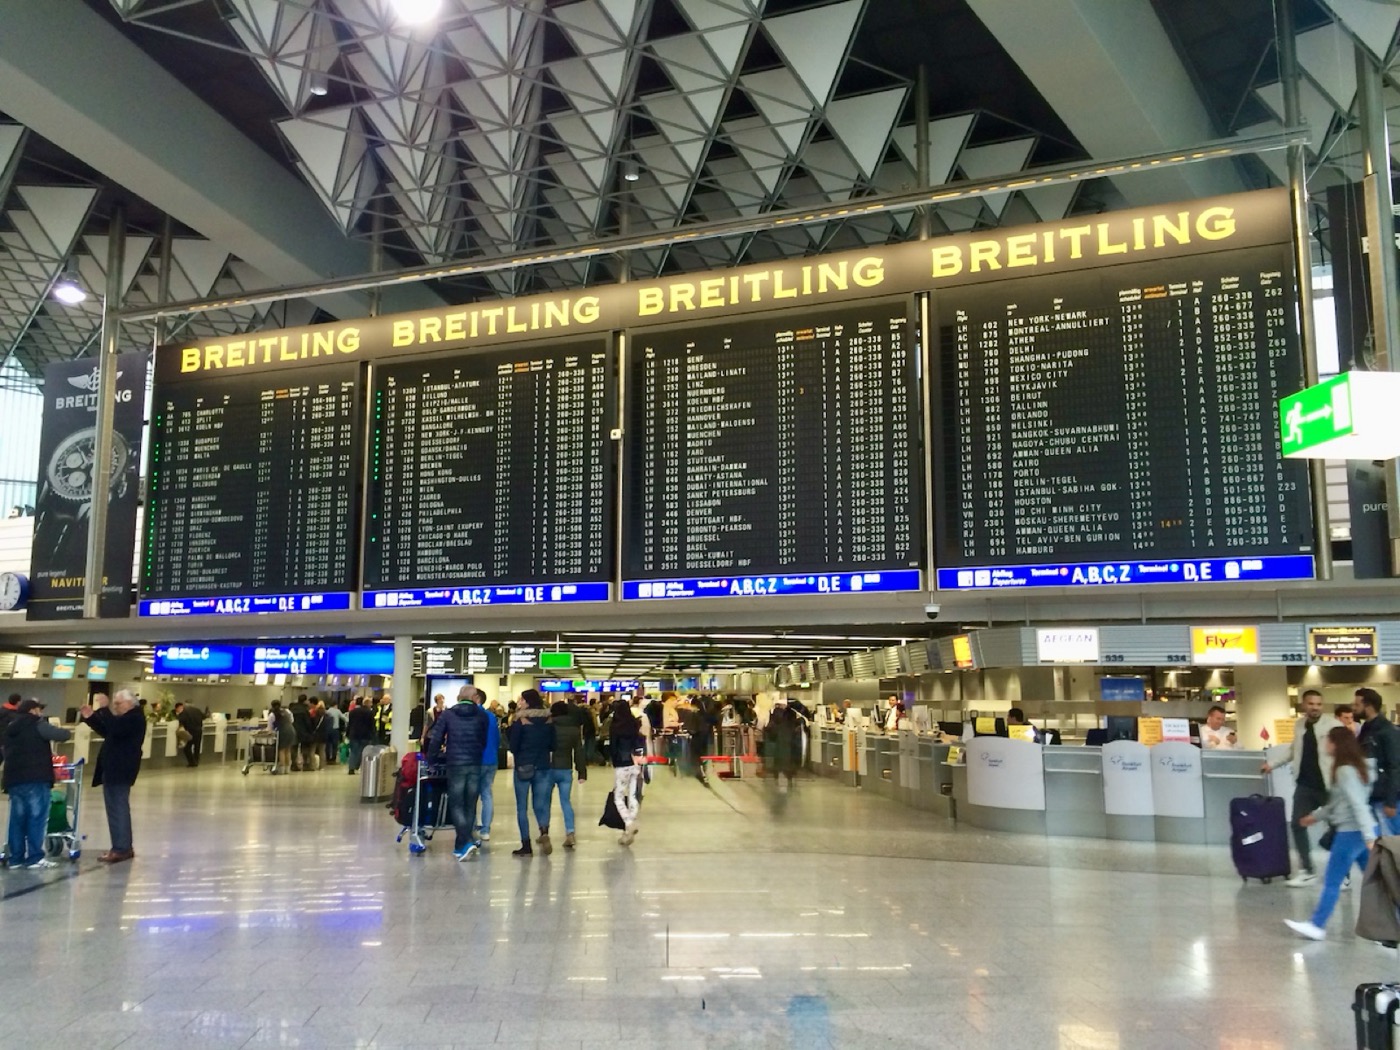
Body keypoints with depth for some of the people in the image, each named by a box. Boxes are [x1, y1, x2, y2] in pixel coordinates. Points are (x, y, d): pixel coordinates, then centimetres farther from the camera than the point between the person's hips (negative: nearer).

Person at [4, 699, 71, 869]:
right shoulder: (37, 725, -5)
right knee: (37, 817, -5)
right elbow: (63, 735, -10)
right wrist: (65, 732, 12)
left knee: (17, 819, 9)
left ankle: (16, 857, 10)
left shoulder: (10, 728, 19)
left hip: (14, 779, 8)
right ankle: (35, 857, -7)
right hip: (35, 779, -7)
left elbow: (10, 753, 22)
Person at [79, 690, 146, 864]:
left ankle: (122, 849, -7)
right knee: (117, 808, 13)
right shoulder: (126, 718, 20)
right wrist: (90, 717, 15)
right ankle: (122, 847, 19)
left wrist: (103, 709, -27)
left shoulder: (135, 718, -14)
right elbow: (106, 732, 25)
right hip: (113, 769, 11)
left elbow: (115, 728, -30)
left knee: (118, 809, -9)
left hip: (120, 770, -11)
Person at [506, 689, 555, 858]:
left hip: (523, 767, -3)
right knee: (541, 804, 9)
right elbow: (552, 745, 9)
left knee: (522, 807, 7)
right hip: (543, 767, 3)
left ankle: (526, 846, 6)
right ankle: (544, 831, -17)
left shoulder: (520, 720, -10)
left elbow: (513, 747, -7)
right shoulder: (548, 719, 2)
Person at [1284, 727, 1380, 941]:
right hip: (1361, 831, 9)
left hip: (1351, 832, -9)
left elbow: (1358, 804, -23)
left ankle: (1316, 926, 4)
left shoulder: (1345, 771, -16)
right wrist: (1316, 815, 30)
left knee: (1331, 882, -2)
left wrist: (1369, 837, -26)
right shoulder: (1352, 768, 14)